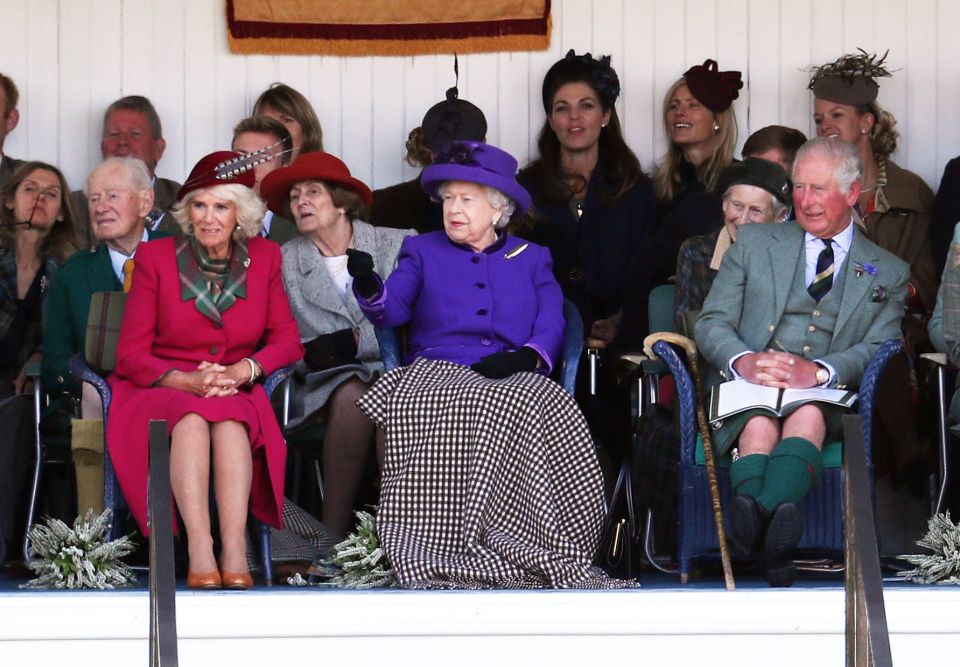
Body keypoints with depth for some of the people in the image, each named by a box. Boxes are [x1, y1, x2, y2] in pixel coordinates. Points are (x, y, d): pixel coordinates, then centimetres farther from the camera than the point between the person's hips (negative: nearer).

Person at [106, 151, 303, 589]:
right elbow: (132, 355, 0)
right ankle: (199, 553, -47)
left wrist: (242, 371, -13)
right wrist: (188, 381, -17)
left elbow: (287, 340, 7)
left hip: (236, 395, 1)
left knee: (229, 419, -35)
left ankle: (235, 550, -44)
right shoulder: (155, 258, 1)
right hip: (161, 391, -1)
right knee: (191, 418, -36)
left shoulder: (264, 257, 7)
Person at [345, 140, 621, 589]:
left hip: (516, 381, 1)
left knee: (543, 414, -36)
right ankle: (455, 555, -36)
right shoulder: (422, 252, 23)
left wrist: (524, 356, -11)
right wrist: (368, 285, -17)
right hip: (437, 372, 0)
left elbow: (552, 325, 10)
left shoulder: (531, 258, 23)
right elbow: (392, 310, 6)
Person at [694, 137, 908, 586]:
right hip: (748, 386, 1)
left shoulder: (888, 274, 19)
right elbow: (712, 323, 12)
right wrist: (743, 361, -14)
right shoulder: (753, 243, 21)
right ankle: (772, 537, -60)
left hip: (828, 398, -1)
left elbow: (879, 350, 4)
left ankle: (749, 527, -61)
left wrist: (818, 371, -18)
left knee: (808, 417, -38)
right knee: (760, 426, -36)